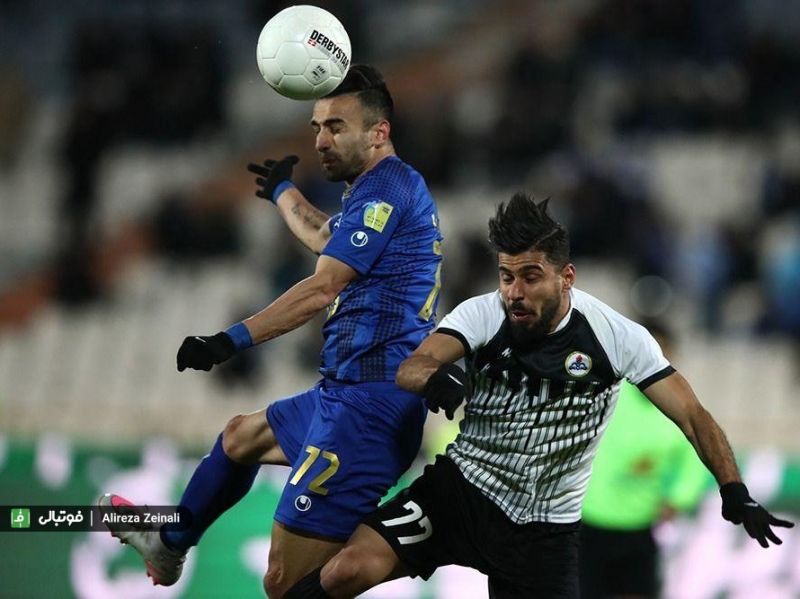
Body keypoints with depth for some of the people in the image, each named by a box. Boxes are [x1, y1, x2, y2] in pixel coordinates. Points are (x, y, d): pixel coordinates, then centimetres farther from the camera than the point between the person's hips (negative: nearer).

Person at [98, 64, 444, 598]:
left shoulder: (386, 188, -14)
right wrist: (283, 192, 58)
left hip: (369, 403, -11)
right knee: (243, 436, 35)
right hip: (349, 392, 11)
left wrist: (232, 340, -27)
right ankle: (169, 544, 54)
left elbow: (322, 289, -24)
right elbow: (331, 241, 41)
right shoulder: (382, 189, 18)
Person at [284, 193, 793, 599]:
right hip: (460, 488, 0)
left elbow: (692, 415, -12)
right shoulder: (483, 314, -11)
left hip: (543, 528, 0)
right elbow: (409, 369, -24)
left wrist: (734, 489, -28)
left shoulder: (617, 337, -12)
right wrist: (434, 375, -50)